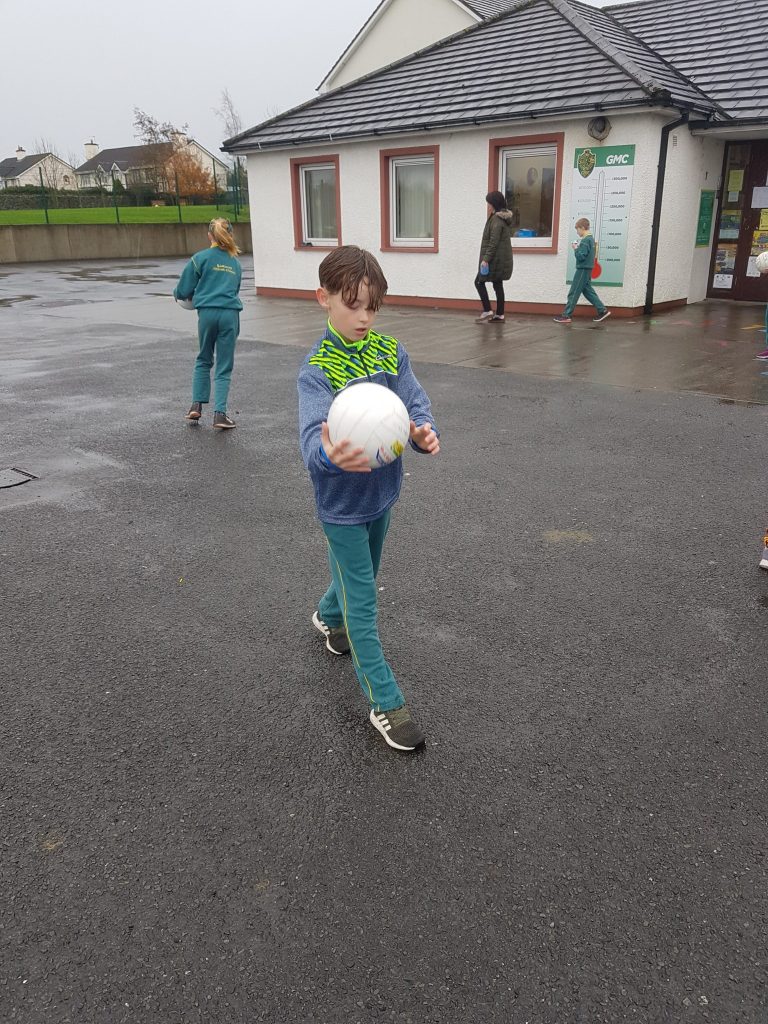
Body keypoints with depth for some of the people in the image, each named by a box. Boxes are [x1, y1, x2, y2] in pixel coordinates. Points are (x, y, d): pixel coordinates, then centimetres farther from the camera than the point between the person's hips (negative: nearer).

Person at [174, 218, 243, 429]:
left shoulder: (200, 258, 4)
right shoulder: (235, 262, 15)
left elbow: (183, 291, 4)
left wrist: (178, 294, 29)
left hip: (207, 312, -1)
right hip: (230, 314, 1)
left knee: (203, 360, 19)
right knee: (224, 368, 4)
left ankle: (197, 405, 12)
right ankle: (219, 414, -4)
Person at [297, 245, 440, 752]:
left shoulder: (390, 351, -3)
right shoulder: (317, 369, -20)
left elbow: (415, 402, -12)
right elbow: (313, 435, -34)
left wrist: (424, 432, -36)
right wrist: (329, 455, -57)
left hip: (383, 489, 6)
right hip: (343, 502, -6)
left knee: (362, 572, 27)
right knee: (363, 600, 2)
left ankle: (329, 615, 58)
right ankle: (386, 703, 14)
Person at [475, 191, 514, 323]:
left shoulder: (496, 219, -16)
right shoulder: (505, 217, 14)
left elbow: (493, 242, -22)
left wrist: (486, 258, -23)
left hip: (496, 259, -9)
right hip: (502, 259, 9)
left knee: (479, 282, -1)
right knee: (498, 285, 10)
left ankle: (487, 311, -3)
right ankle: (499, 315, 11)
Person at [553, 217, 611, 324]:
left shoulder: (585, 241, -17)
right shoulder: (591, 239, 13)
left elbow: (581, 256, -23)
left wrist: (576, 249, -10)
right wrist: (578, 248, 4)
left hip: (583, 269, -10)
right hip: (587, 269, 10)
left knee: (574, 293, -5)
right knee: (588, 291, 14)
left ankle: (566, 315, -2)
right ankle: (602, 310, 14)